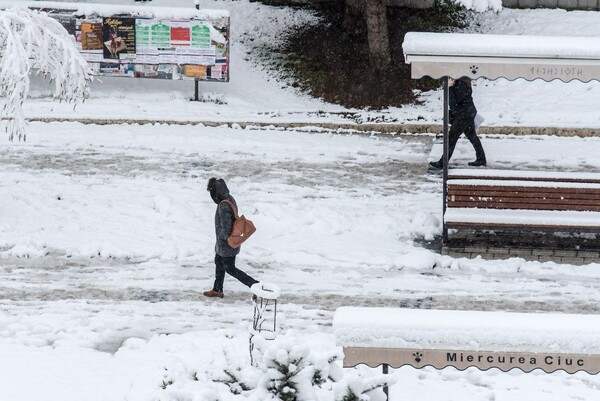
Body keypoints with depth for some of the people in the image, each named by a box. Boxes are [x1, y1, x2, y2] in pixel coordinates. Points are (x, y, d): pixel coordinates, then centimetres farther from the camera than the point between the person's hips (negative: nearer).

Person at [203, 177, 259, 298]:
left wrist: (222, 237, -10)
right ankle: (217, 290, 36)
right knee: (219, 263, 22)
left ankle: (255, 285, 5)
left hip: (226, 245, -9)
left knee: (230, 268, 5)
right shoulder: (230, 199, -1)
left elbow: (226, 228, -30)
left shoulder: (224, 206, -32)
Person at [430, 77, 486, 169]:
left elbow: (455, 101, -28)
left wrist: (450, 87, -29)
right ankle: (481, 159, 26)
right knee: (472, 136, 18)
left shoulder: (462, 84, -25)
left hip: (463, 116, -10)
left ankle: (442, 163, 3)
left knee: (452, 139, -3)